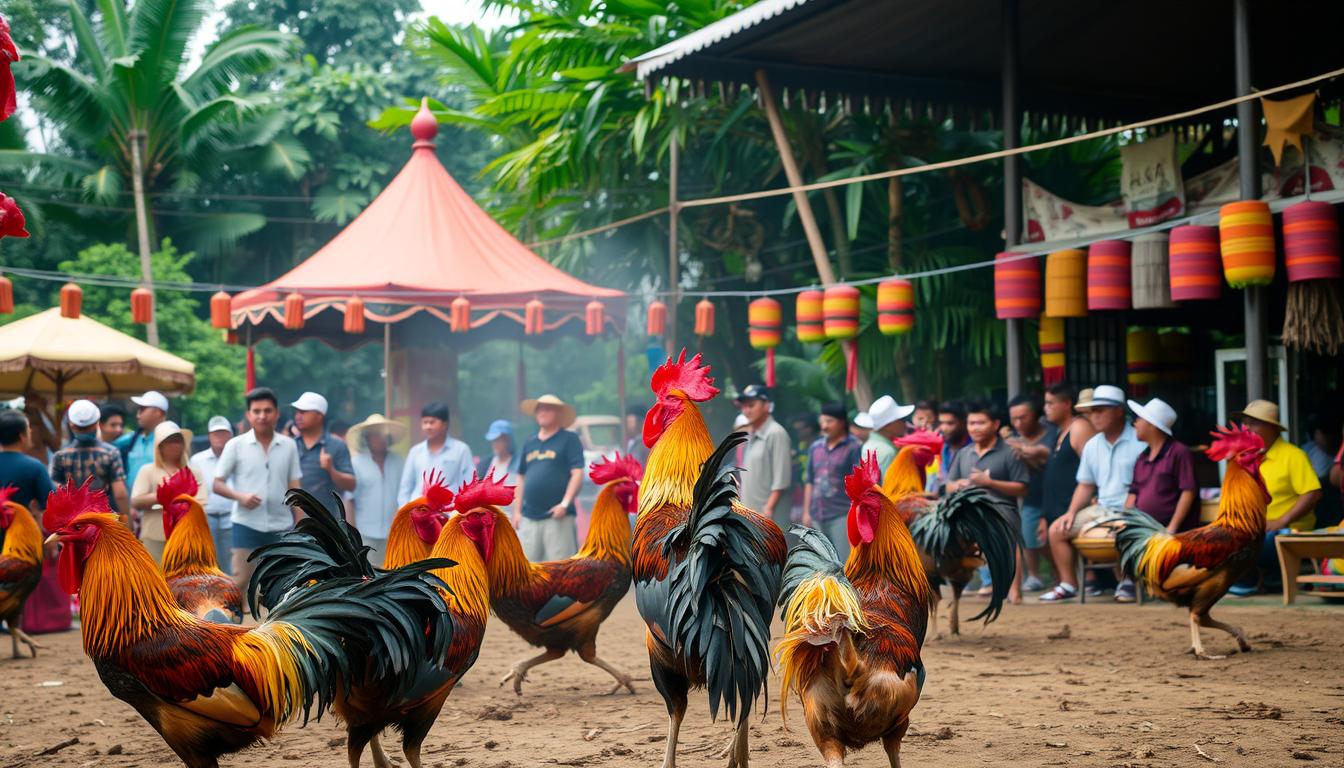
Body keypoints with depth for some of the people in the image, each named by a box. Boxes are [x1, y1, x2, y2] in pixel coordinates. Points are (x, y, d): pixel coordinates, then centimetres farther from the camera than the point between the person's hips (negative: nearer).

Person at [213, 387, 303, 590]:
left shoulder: (289, 446, 5)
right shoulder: (236, 445, -2)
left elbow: (294, 487, 9)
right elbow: (217, 484, 0)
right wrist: (239, 496, -19)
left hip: (281, 526, 3)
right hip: (246, 524, -2)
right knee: (239, 581, -6)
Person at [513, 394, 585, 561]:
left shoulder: (569, 439, 1)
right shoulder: (529, 445, 18)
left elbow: (577, 473, -7)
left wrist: (565, 503, -16)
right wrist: (517, 510, 14)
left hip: (557, 516, -6)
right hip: (529, 517, 6)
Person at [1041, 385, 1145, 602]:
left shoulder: (1139, 443, -11)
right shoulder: (1092, 446, 12)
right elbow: (1085, 485, 19)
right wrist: (1072, 512, 4)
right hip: (1100, 508, 7)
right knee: (1057, 530, -1)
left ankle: (1127, 581, -11)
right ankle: (1069, 585, 4)